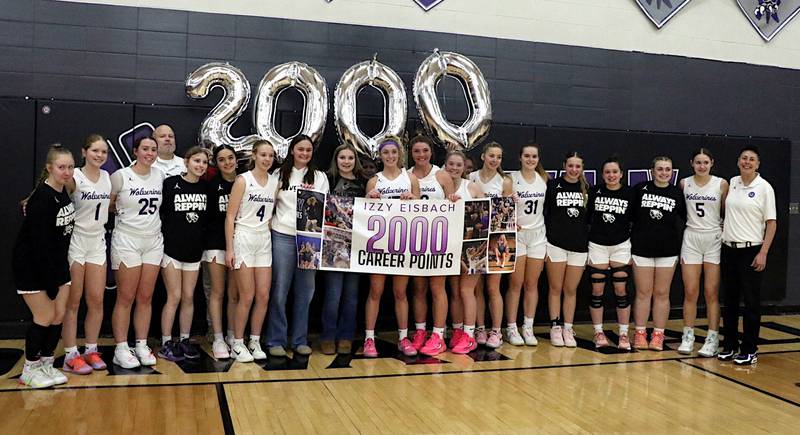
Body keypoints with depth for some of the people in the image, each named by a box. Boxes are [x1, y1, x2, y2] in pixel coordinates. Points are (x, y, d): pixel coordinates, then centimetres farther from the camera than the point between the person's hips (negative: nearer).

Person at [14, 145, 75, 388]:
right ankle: (29, 370, 14)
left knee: (59, 315, 7)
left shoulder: (63, 192, 2)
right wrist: (50, 283, -21)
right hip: (32, 267, -7)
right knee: (45, 317, -3)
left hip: (56, 264, 7)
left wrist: (58, 276, 12)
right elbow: (39, 244, -23)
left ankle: (46, 364, 21)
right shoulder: (42, 198, -22)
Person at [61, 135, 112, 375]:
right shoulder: (74, 178, -11)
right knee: (73, 303, 2)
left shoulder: (108, 178, 6)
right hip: (76, 241, -5)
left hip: (98, 243, 5)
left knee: (96, 301, 6)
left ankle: (91, 350, 19)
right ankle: (70, 355, 9)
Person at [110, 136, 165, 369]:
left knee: (146, 298, 7)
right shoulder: (121, 176, -6)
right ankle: (121, 349, 8)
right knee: (125, 298, 0)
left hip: (154, 242, 4)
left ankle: (142, 346, 16)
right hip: (127, 240, -4)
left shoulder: (160, 176, 6)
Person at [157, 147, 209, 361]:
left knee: (188, 297, 9)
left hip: (194, 249, 4)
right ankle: (166, 343, 10)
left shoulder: (206, 187, 4)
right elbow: (158, 213, -7)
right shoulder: (171, 183, -9)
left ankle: (184, 341, 21)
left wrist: (200, 236, 7)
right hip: (171, 249, -4)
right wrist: (161, 242, -8)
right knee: (174, 297, -1)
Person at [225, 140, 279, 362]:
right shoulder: (243, 180, -6)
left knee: (263, 296, 4)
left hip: (264, 241, 5)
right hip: (244, 238, -5)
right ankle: (237, 344, 10)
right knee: (247, 297, -3)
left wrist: (268, 236, 8)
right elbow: (230, 216, -8)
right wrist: (229, 248, -12)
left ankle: (255, 342, 18)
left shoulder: (275, 182, 8)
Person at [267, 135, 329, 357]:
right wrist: (270, 226, -1)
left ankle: (300, 340, 17)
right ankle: (276, 340, 10)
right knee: (280, 290, 0)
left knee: (305, 291, 6)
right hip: (283, 237, -2)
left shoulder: (320, 177, 10)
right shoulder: (279, 175, 7)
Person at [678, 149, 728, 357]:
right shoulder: (684, 183, 3)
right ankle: (688, 337, 12)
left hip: (714, 240, -1)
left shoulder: (721, 184, -1)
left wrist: (726, 236, -1)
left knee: (712, 293, 1)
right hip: (691, 238, 1)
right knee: (690, 292, 3)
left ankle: (712, 339, 8)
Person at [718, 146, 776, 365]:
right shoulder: (732, 183, 7)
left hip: (751, 250, -5)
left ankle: (750, 350, 9)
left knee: (751, 301, 0)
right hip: (729, 248, 5)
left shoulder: (764, 188, -6)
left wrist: (763, 252, -12)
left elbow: (771, 222, -7)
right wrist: (724, 225, 10)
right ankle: (730, 345, 20)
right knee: (730, 298, 10)